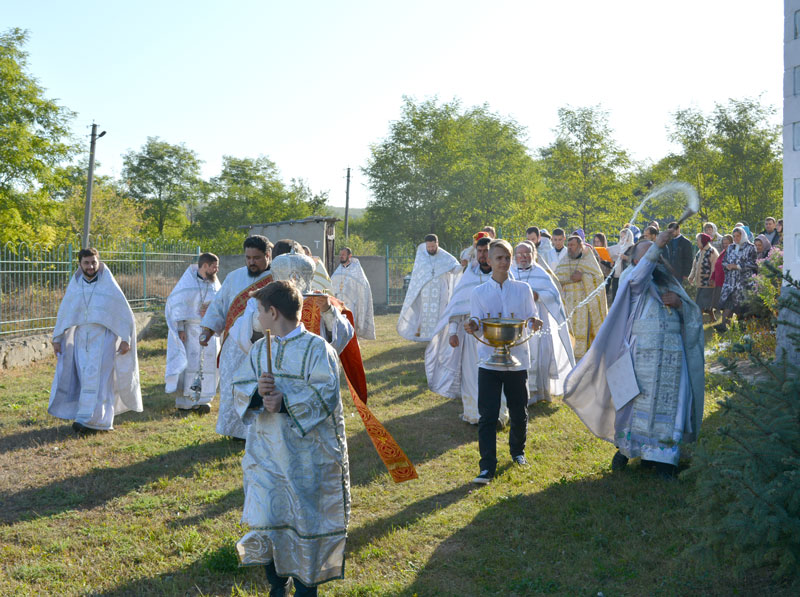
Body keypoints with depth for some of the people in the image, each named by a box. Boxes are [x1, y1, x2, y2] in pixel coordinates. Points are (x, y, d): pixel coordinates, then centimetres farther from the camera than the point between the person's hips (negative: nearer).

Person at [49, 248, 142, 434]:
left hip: (103, 339, -4)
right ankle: (100, 420, 13)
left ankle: (88, 420, -12)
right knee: (86, 379, 4)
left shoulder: (109, 285, -5)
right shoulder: (75, 286, 5)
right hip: (81, 339, 4)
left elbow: (126, 315, -3)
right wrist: (57, 339, 12)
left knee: (96, 378, -11)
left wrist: (126, 339, -8)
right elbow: (63, 313, 14)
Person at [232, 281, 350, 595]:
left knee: (306, 519, 4)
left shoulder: (317, 349, -9)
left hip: (307, 456, -5)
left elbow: (325, 393, -17)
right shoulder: (259, 350, 8)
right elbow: (239, 388, 4)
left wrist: (285, 402, -26)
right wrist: (256, 391, -18)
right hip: (266, 452, 5)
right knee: (267, 519, 7)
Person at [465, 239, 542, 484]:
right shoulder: (479, 292, 3)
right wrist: (471, 327, -20)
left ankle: (517, 451, 37)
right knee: (487, 415, -6)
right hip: (489, 360, -1)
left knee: (519, 413, 11)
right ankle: (487, 467, -1)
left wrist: (535, 325, -16)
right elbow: (477, 327, 2)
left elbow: (532, 321, 7)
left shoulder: (523, 289, 5)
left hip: (517, 360, 1)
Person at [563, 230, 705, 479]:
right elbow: (637, 278, -22)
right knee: (635, 401, 0)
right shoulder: (632, 278, 5)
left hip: (672, 354, 4)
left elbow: (693, 315, 16)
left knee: (668, 404, 1)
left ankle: (662, 458, 7)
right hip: (642, 353, -4)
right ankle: (624, 447, 17)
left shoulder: (670, 282, 18)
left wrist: (680, 303, -6)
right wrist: (656, 247, -29)